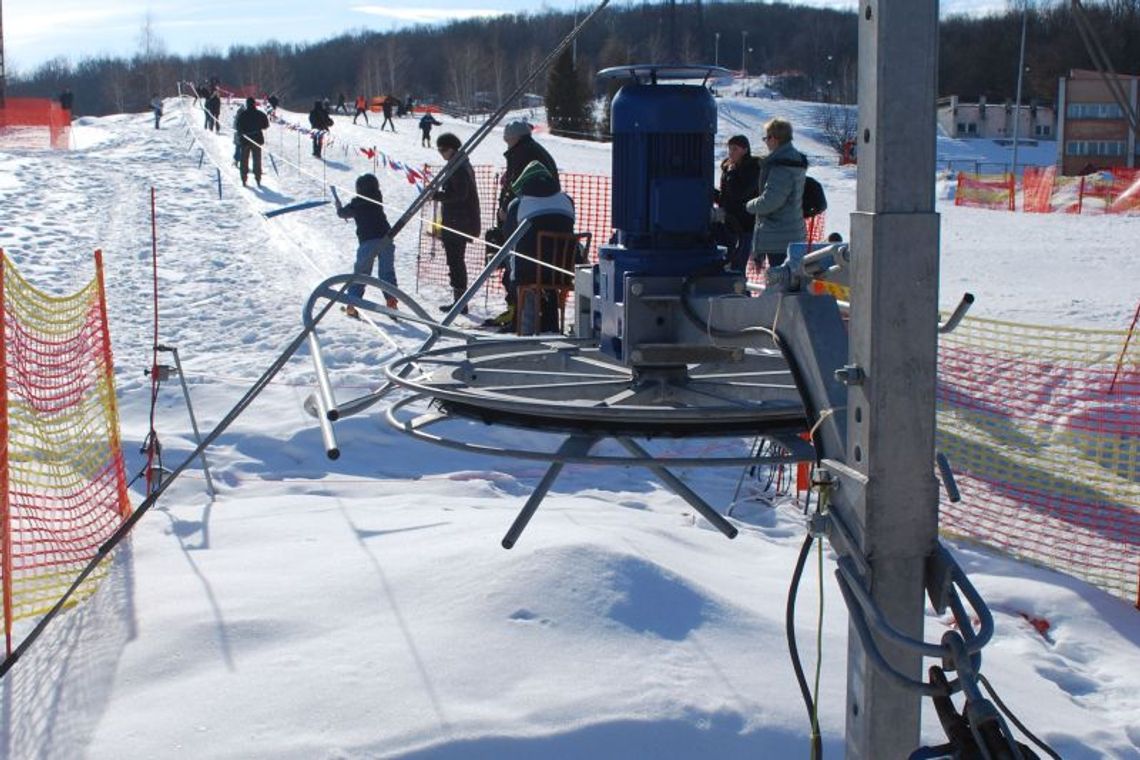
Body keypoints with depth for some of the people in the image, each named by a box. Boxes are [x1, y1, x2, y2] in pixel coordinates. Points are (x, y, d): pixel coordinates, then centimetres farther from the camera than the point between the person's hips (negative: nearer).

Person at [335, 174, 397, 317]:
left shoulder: (357, 203, -1)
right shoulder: (378, 198, 11)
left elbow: (343, 213, 11)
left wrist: (339, 207, 34)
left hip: (368, 241, -3)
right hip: (385, 238, 3)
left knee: (360, 273, 4)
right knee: (387, 271, 8)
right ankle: (391, 299, -6)